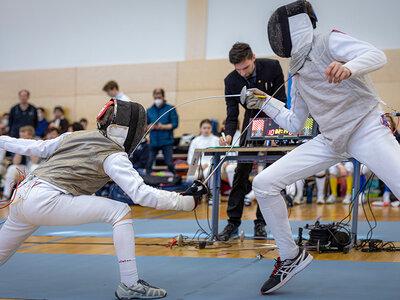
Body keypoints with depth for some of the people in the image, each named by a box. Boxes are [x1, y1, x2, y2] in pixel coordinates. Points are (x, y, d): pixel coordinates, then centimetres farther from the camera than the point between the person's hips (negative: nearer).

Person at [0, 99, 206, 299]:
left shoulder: (77, 136, 18)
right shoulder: (113, 156, -4)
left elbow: (36, 147, 25)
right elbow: (141, 193, -14)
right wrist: (187, 201, -11)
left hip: (21, 195, 8)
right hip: (45, 200, -8)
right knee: (120, 212, -7)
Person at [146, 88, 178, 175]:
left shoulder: (170, 109, 4)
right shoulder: (149, 110, 14)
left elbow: (175, 124, -2)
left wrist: (162, 126, -14)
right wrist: (150, 127, -9)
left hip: (167, 141, -3)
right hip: (153, 141, 3)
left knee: (169, 164, -8)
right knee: (148, 163, -2)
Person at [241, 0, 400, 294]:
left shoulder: (330, 41, -5)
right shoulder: (298, 73, 15)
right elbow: (294, 124, 22)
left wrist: (348, 67, -44)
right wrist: (265, 102, 12)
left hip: (366, 129, -6)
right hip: (330, 141, 7)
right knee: (264, 184, -5)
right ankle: (292, 256, 9)